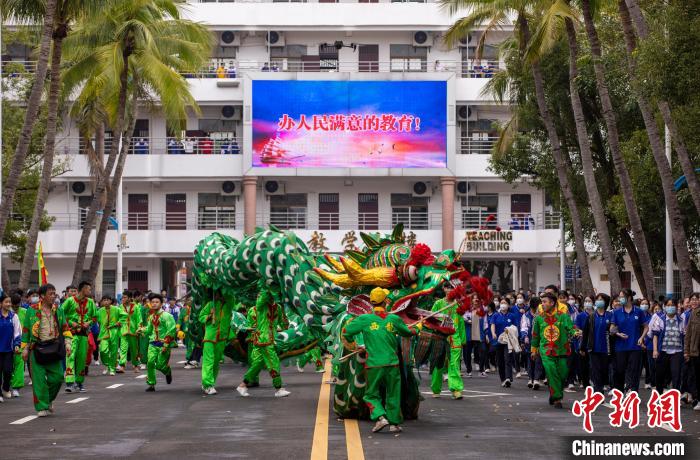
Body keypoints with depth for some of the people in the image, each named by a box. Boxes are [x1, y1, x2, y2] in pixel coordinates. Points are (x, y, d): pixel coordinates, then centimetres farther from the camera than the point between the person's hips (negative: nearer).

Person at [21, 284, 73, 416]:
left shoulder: (58, 311, 8)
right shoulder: (32, 311, -1)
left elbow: (65, 328, 13)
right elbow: (25, 330, 5)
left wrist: (68, 343, 0)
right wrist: (25, 348, 3)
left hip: (54, 348, 3)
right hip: (37, 349, -3)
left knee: (57, 377, 1)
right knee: (39, 379, -4)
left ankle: (49, 400, 26)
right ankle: (42, 407, 4)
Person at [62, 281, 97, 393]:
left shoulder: (90, 302, 9)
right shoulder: (70, 301, -5)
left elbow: (94, 316, 18)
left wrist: (89, 322, -1)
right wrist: (70, 322, -12)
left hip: (84, 333, 5)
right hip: (72, 332, -5)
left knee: (82, 358, 8)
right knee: (70, 356, -15)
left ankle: (79, 382, 20)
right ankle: (69, 383, -23)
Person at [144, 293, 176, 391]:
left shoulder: (166, 315, -10)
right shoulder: (151, 316, 12)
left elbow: (171, 331, -13)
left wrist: (166, 344, -16)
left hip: (163, 343, -5)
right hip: (153, 343, 5)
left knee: (160, 365, -7)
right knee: (150, 362, -9)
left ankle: (168, 371, 29)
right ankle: (151, 384, 2)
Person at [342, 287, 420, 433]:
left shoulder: (365, 319, -4)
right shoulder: (394, 319, 2)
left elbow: (346, 331, 0)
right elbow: (407, 333, 19)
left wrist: (354, 345, 17)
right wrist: (417, 328, 41)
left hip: (373, 365, -1)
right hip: (392, 363, 1)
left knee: (372, 394, 11)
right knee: (393, 395, 14)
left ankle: (380, 417, -9)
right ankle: (394, 423, 18)